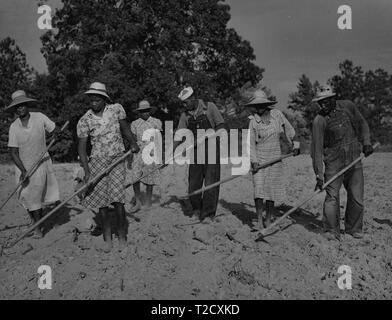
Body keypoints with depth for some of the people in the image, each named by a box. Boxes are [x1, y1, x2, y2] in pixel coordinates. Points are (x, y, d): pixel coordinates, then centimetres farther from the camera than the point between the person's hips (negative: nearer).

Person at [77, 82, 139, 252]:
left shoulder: (116, 109, 0)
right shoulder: (85, 120, -3)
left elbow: (125, 129, 15)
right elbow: (82, 148, -5)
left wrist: (133, 143, -3)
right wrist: (87, 171, -15)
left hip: (117, 158, -1)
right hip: (97, 161, 1)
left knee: (117, 200, -10)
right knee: (101, 202, 3)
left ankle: (122, 238, 6)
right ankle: (107, 239, 17)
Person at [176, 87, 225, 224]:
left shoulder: (209, 107, -3)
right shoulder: (185, 115, 6)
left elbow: (221, 125, -1)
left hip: (211, 148, -3)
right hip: (195, 151, 3)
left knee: (211, 182, -5)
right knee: (194, 183, 3)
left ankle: (207, 214, 3)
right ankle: (196, 208, 25)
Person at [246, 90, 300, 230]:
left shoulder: (277, 114, 0)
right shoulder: (253, 121, -5)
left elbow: (289, 130, 13)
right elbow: (251, 143, -6)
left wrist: (295, 145, 13)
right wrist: (254, 160, -14)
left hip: (275, 158, 2)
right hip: (259, 158, -2)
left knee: (272, 188, 5)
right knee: (259, 188, -10)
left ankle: (268, 219, 18)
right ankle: (259, 220, -4)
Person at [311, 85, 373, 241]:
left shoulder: (348, 106, -2)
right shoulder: (319, 120, -13)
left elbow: (362, 123, 16)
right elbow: (317, 149, -16)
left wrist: (366, 142, 2)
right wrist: (319, 175, -19)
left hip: (354, 160, 3)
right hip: (334, 163, -3)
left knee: (357, 197, 6)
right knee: (332, 197, -7)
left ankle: (353, 228, 24)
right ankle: (332, 231, 7)